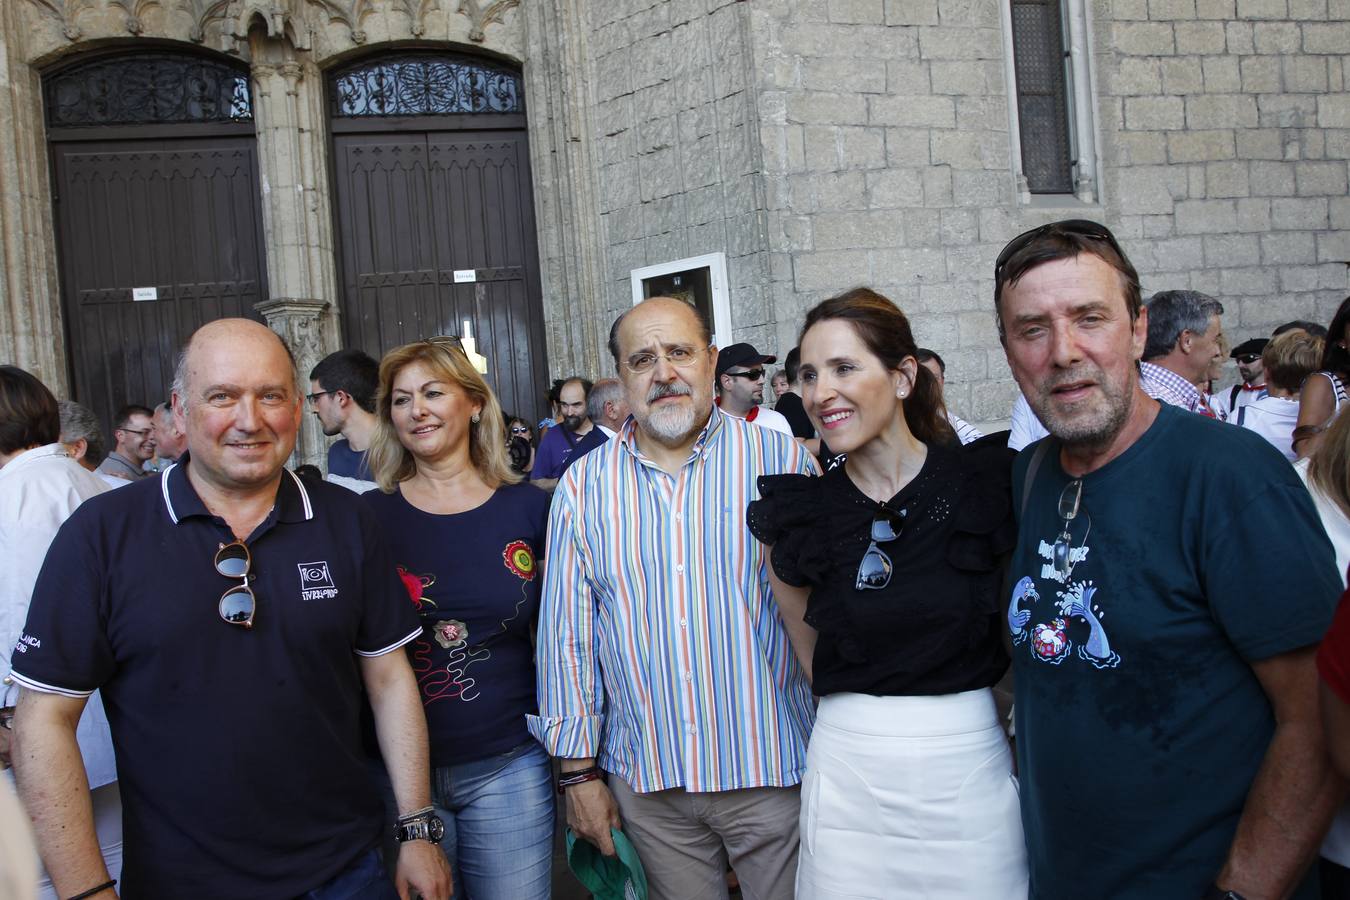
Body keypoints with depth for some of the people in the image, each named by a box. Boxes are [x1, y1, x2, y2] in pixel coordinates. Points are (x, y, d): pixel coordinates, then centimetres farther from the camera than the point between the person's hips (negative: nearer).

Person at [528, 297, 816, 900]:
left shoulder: (780, 460, -3)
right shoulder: (584, 486, 3)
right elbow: (566, 635, 6)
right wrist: (578, 771, 5)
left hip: (774, 772, -1)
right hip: (648, 782, 2)